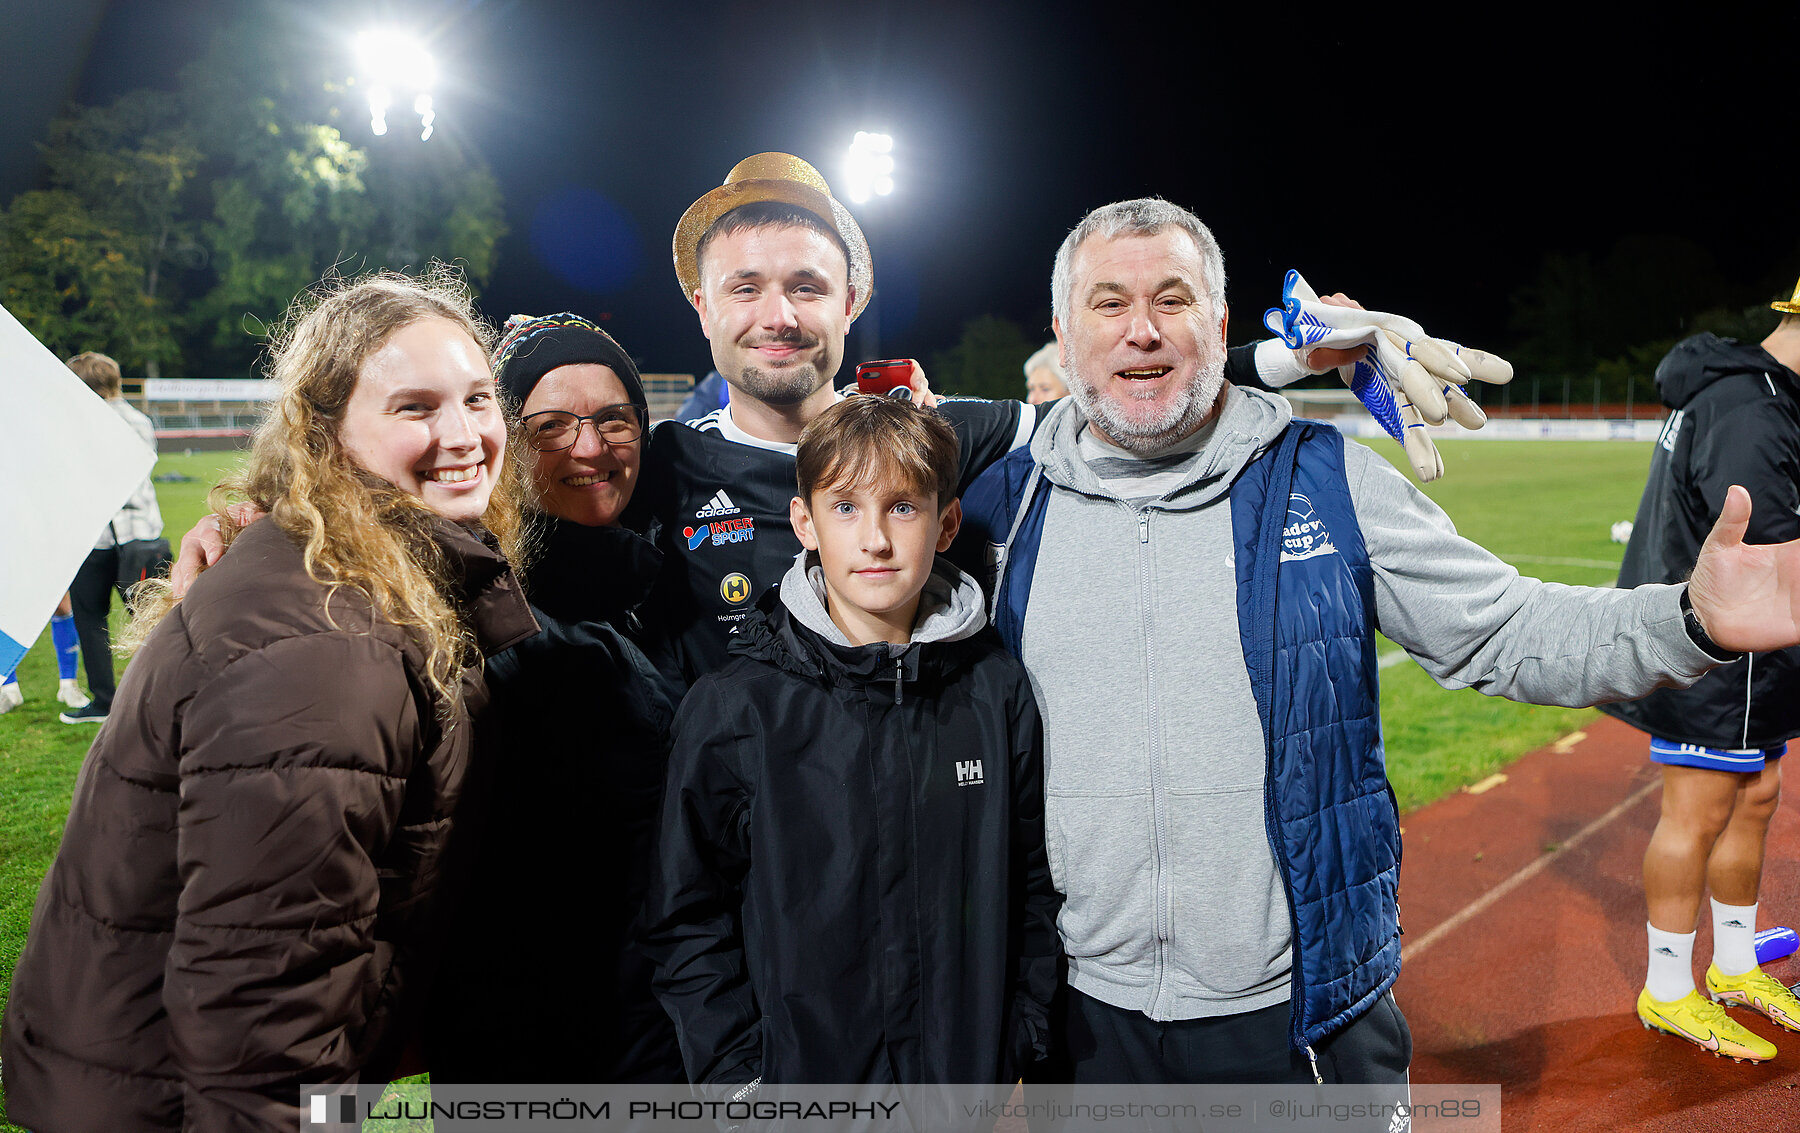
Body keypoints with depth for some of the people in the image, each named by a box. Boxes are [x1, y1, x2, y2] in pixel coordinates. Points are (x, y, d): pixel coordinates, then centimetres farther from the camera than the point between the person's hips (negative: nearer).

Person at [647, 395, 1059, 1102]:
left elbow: (1030, 886, 4)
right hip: (801, 1068, -2)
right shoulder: (732, 711, -11)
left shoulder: (998, 692, -3)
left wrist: (1018, 1054, 1)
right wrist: (738, 1078, -9)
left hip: (971, 1074, 2)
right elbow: (692, 919, -6)